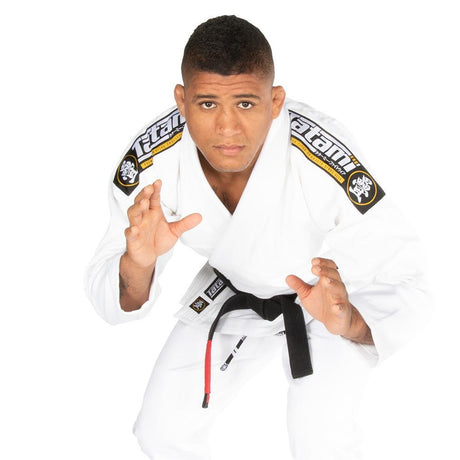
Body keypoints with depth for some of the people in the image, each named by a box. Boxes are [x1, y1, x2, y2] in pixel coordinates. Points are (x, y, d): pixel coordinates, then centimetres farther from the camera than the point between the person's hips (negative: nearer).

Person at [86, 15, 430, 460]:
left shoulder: (328, 161, -38)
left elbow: (402, 288, -30)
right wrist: (136, 264, -45)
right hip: (232, 287, 3)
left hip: (333, 293, -3)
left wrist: (349, 321, -52)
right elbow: (112, 299, -21)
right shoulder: (152, 162, -28)